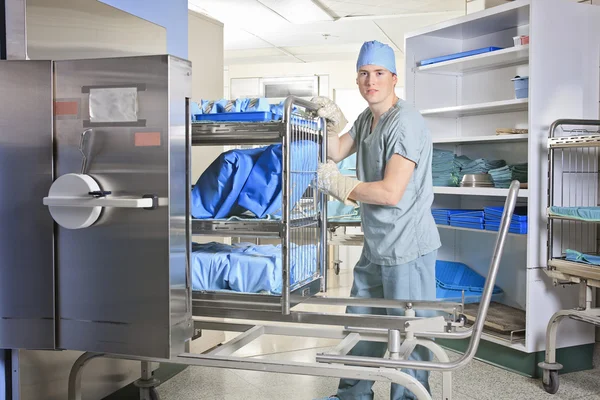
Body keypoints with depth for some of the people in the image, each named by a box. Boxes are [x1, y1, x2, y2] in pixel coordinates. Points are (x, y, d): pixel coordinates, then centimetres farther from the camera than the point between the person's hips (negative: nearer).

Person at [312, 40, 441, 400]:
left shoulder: (405, 122, -18)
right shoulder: (366, 119, 13)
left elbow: (391, 192, -24)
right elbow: (334, 155, 15)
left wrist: (339, 185, -13)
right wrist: (334, 121, -3)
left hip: (408, 249, -10)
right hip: (376, 248, 10)